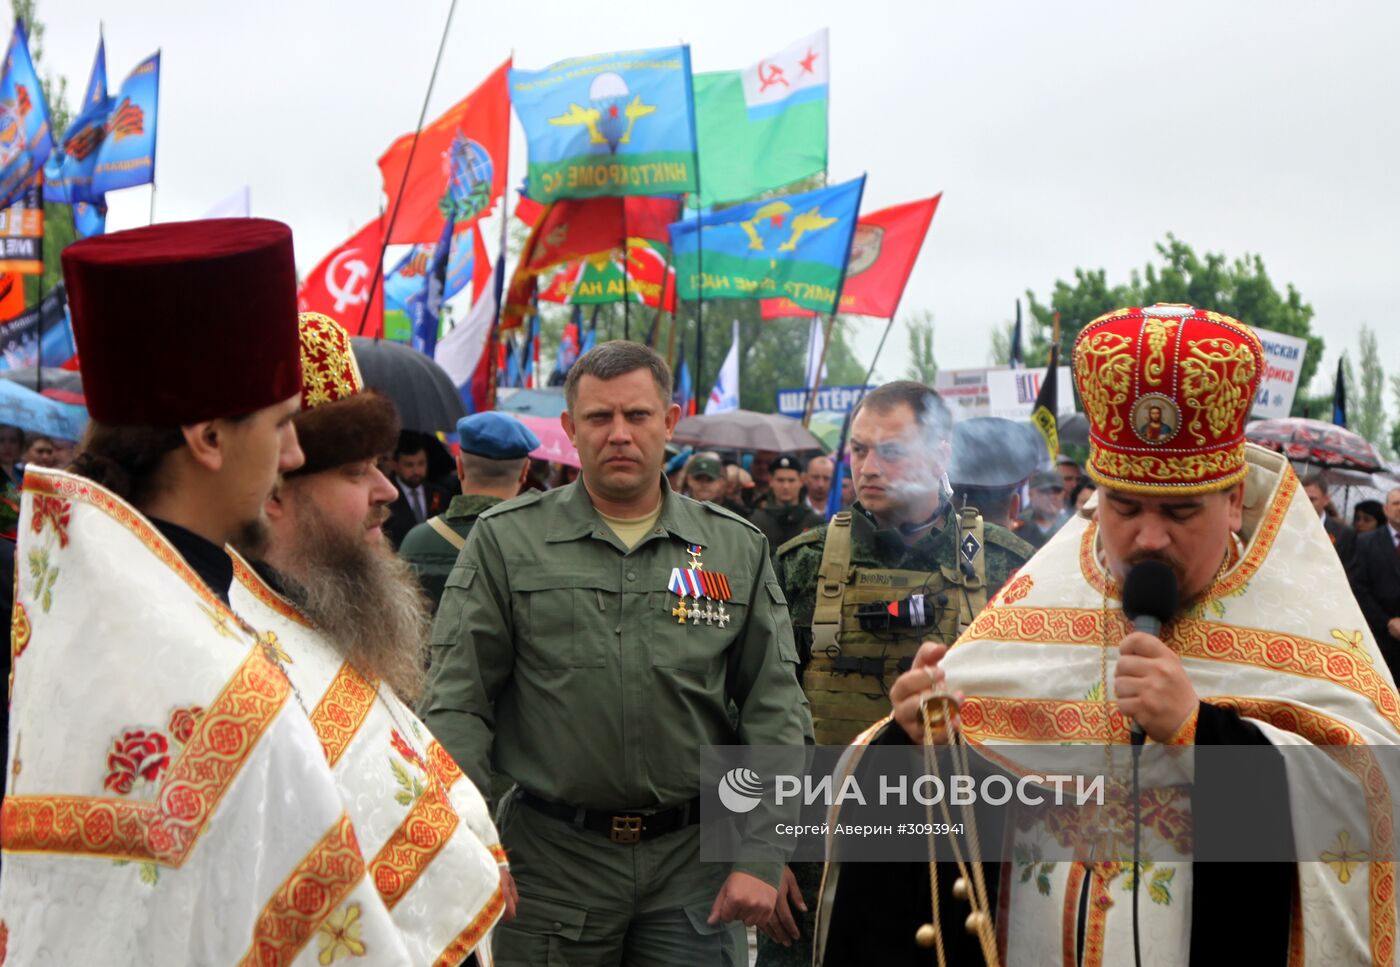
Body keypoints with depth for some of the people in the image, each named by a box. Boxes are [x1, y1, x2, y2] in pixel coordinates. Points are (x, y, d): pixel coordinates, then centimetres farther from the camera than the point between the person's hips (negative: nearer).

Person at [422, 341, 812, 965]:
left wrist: (761, 858, -1)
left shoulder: (737, 549, 7)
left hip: (694, 864, 1)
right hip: (549, 859, -1)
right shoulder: (507, 540, 2)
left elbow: (774, 709, 7)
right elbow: (458, 704, 0)